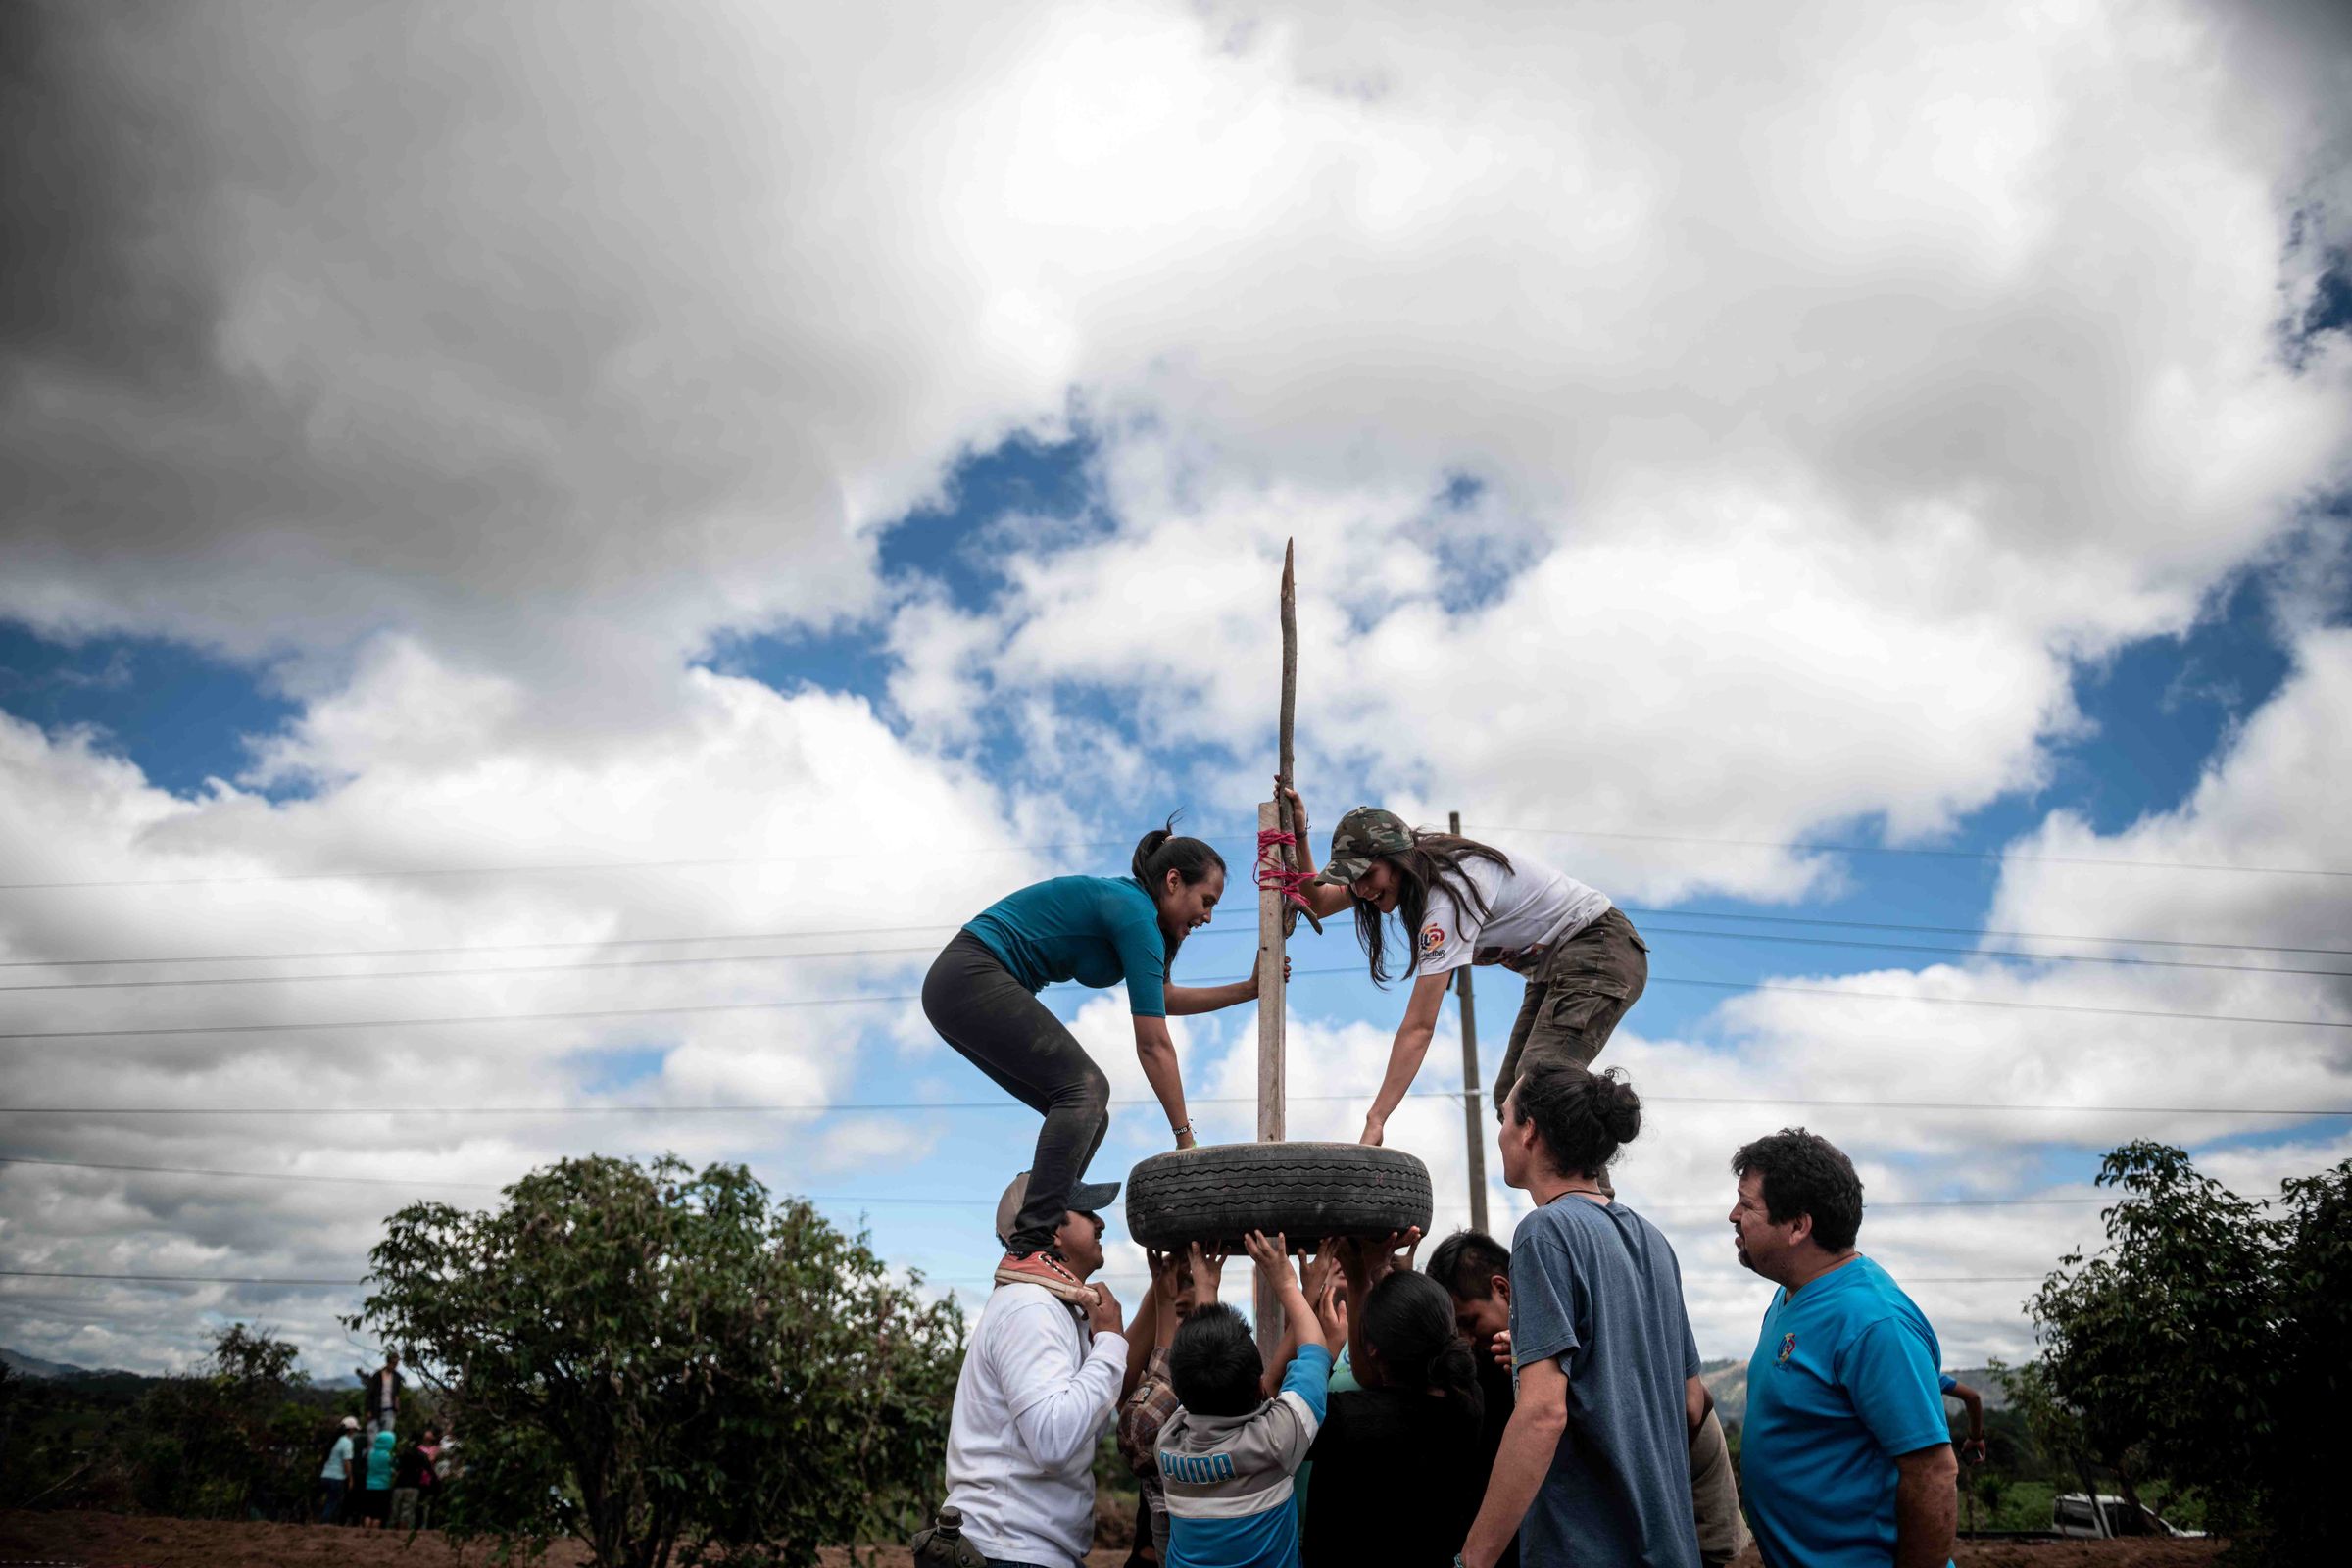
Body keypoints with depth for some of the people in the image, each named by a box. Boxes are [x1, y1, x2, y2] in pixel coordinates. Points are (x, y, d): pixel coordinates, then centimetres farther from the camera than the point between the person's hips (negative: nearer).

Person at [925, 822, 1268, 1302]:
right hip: (973, 979, -10)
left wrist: (1248, 990, 24)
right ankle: (1028, 1251, -28)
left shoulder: (1123, 904, 14)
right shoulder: (1135, 914, -15)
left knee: (1087, 1116, 5)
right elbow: (1154, 1044, -15)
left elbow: (1164, 998, 28)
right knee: (1085, 1087, -20)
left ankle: (1028, 1248, 2)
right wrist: (1185, 1137, -10)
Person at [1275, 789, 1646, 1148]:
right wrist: (1298, 833, -13)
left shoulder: (1448, 892, -29)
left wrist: (1375, 1121, -30)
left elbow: (1419, 1026, -31)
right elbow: (1317, 902, 4)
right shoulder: (1412, 868, -3)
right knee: (1510, 1095, 4)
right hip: (1554, 965, 10)